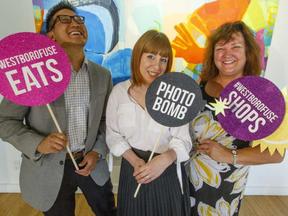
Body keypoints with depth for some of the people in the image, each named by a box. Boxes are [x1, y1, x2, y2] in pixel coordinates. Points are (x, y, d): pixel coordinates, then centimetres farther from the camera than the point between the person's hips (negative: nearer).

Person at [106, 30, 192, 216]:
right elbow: (113, 135, -2)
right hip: (132, 170, 2)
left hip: (168, 173, -1)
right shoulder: (119, 91, -6)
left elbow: (183, 140, -13)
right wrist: (134, 160, -16)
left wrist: (165, 159, -33)